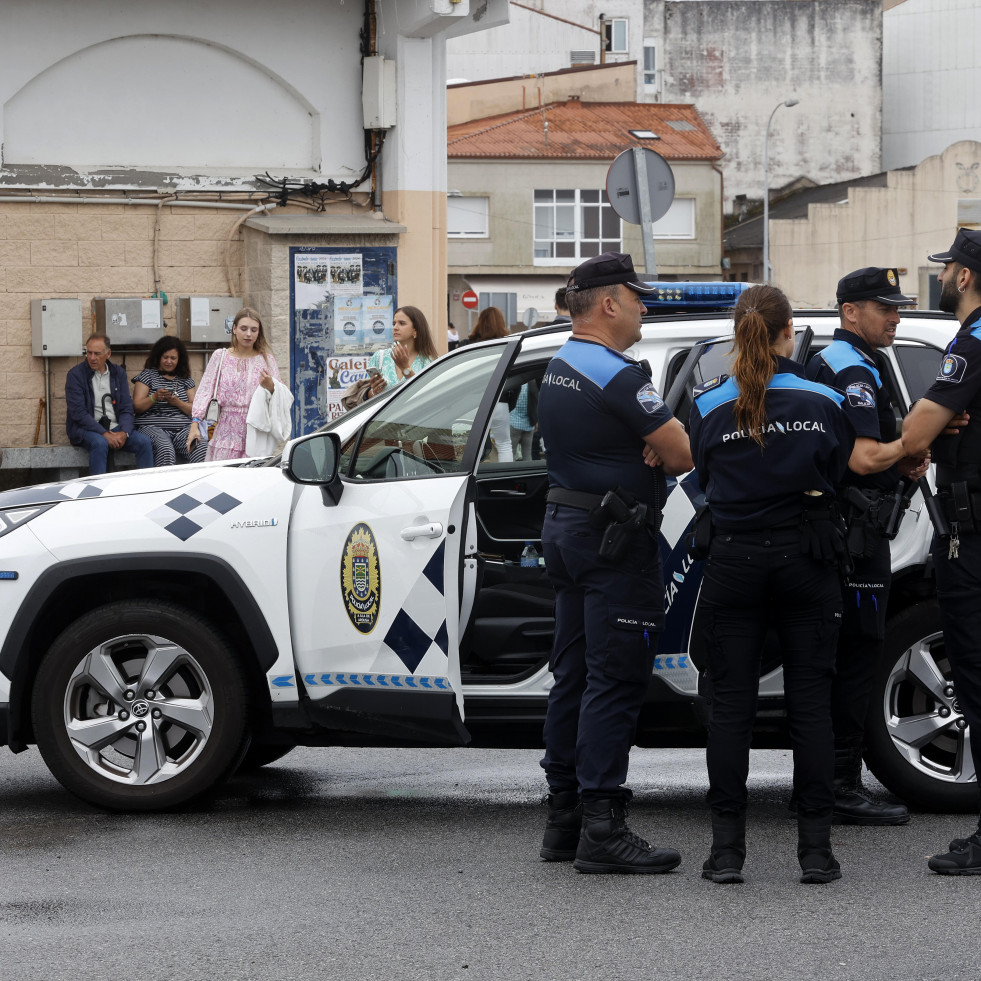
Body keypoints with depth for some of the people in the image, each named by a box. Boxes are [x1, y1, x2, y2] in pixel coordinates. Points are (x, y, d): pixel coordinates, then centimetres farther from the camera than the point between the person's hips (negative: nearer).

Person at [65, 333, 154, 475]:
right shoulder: (76, 375, -2)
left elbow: (126, 408, 8)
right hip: (86, 429, -4)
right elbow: (78, 413, -11)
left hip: (115, 428, 4)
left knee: (144, 441, -21)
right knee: (100, 443, -37)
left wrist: (124, 433, -13)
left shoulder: (118, 373, 11)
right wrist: (104, 434, -21)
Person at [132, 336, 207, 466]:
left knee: (202, 448, -29)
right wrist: (154, 398, -13)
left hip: (183, 428, 3)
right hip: (153, 426, -3)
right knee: (165, 450, -38)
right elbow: (137, 407, 4)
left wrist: (177, 403, -6)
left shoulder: (185, 379, 20)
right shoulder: (148, 375, 12)